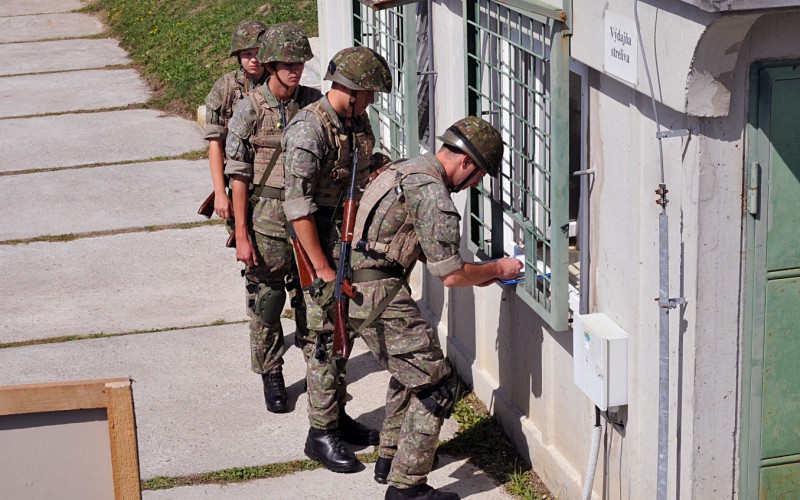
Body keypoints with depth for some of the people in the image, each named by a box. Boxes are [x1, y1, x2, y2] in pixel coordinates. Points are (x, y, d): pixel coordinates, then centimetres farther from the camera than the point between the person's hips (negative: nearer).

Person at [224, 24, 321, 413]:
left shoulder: (314, 103, 1)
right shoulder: (249, 110, -8)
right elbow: (239, 176, -6)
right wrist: (241, 235, -9)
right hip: (267, 224, -3)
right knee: (266, 303, 5)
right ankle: (271, 376, 19)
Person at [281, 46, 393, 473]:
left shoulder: (357, 121, 6)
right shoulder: (309, 130, -21)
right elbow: (298, 206, -23)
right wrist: (323, 268, -22)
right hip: (323, 246, -8)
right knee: (324, 339, -2)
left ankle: (338, 416, 29)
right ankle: (321, 434, 6)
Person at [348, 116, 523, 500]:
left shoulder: (407, 170, 16)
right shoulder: (432, 193, -17)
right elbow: (450, 275, -17)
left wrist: (476, 275, 21)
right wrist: (498, 269, 0)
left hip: (357, 289, 10)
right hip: (382, 297, -10)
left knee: (410, 370, 27)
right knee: (436, 385, -4)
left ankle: (390, 457, 36)